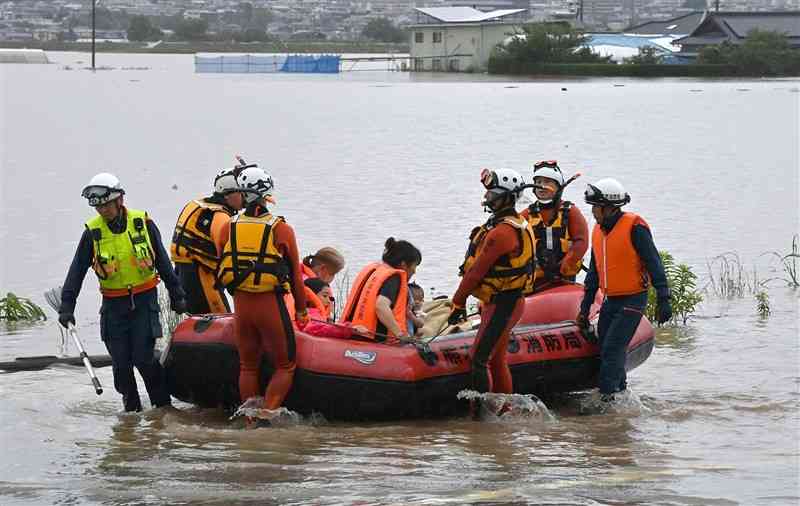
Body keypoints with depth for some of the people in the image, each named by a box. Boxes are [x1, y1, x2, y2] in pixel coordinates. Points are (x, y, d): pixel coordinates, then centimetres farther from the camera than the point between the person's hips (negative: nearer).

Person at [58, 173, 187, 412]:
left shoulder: (143, 223, -4)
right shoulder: (92, 232, -3)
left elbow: (163, 262, 5)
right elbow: (77, 271, 0)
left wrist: (177, 295, 8)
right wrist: (67, 306, -7)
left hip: (144, 300, -2)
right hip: (114, 304, 2)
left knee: (143, 358, -9)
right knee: (120, 362, 1)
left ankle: (163, 403, 6)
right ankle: (131, 407, 17)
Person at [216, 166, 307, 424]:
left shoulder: (229, 227, 1)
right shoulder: (281, 229, -8)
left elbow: (221, 268, 10)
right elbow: (295, 273, -2)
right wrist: (301, 308, 9)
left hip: (241, 304, 4)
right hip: (271, 305, -4)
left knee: (248, 366, 16)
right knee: (285, 366, 7)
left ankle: (250, 421, 17)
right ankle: (268, 412, -9)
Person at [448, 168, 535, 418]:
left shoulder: (502, 232, -21)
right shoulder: (517, 224, 13)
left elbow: (477, 271, -17)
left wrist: (458, 302, -10)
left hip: (502, 304, -11)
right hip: (503, 301, 11)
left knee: (480, 358, -12)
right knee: (496, 359, 16)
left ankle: (479, 412, -13)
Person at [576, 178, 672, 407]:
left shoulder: (635, 227, -13)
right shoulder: (598, 231, 10)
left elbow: (654, 264, -12)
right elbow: (593, 273, 18)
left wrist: (663, 300, -15)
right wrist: (585, 308, 18)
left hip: (633, 300, -8)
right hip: (610, 301, 8)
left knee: (612, 350, -14)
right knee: (606, 351, 6)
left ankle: (607, 397, -13)